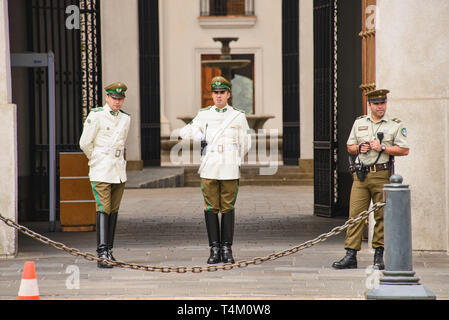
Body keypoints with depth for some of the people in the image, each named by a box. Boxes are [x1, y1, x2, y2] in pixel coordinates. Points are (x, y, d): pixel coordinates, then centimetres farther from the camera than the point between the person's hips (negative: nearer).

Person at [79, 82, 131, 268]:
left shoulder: (125, 118, 10)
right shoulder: (96, 116, -7)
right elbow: (85, 143, -4)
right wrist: (97, 160, 8)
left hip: (119, 171, 6)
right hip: (101, 172, -6)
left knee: (114, 210, 8)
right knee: (103, 209, -12)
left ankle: (109, 251, 14)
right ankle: (102, 254, -17)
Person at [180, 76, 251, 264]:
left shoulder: (238, 116, 5)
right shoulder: (204, 115, 7)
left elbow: (245, 143, 13)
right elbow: (184, 132, 9)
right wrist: (201, 138, -5)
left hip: (230, 170, -1)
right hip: (209, 170, 1)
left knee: (228, 209, 1)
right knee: (211, 209, 0)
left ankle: (227, 249, 7)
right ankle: (214, 249, 5)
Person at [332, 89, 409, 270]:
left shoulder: (395, 125, 4)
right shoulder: (359, 123, 15)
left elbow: (404, 150, -1)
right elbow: (349, 147, 20)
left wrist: (382, 148, -10)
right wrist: (359, 148, -2)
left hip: (382, 175, -2)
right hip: (361, 174, 2)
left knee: (381, 216, 1)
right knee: (355, 214, -4)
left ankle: (379, 257, 9)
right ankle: (350, 256, -4)